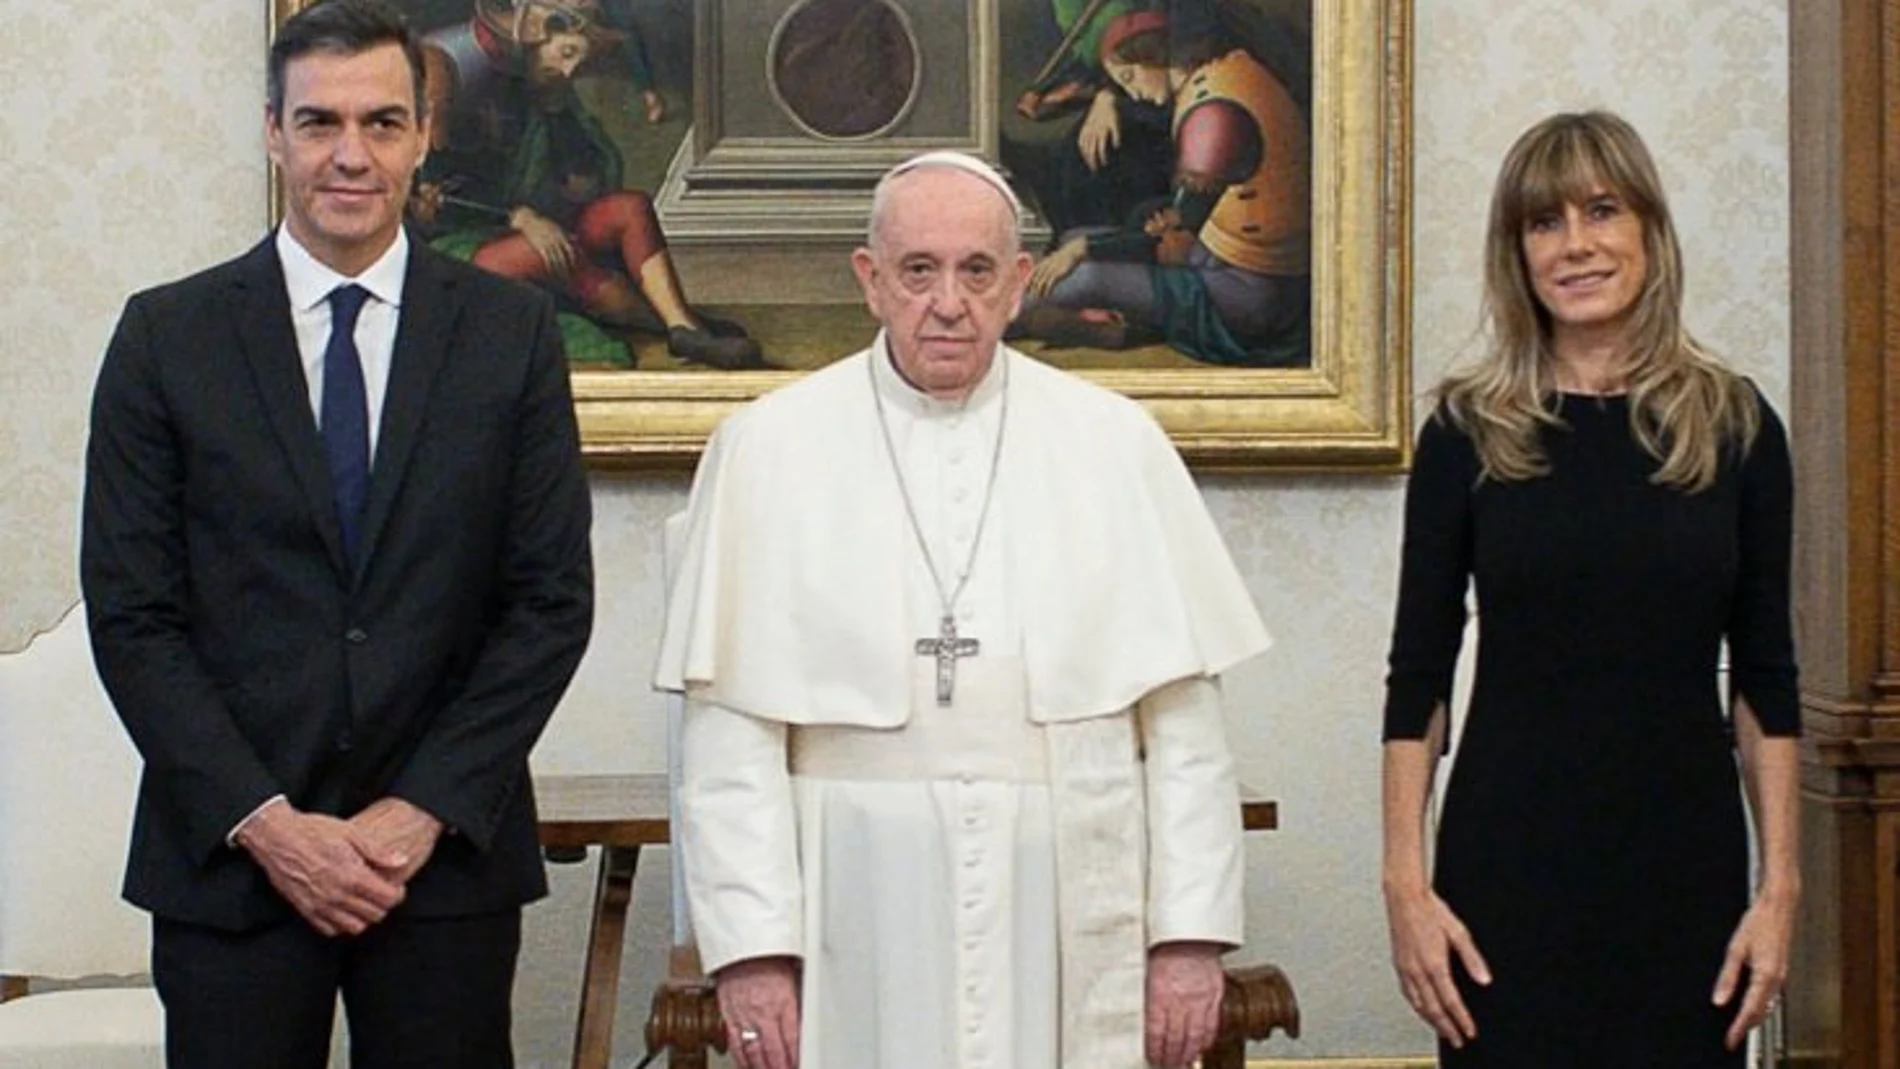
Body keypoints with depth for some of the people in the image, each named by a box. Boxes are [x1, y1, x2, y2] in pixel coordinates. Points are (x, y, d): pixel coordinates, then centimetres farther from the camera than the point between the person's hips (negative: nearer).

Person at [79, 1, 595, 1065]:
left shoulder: (511, 329, 4)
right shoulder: (169, 336, 2)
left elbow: (553, 598, 1)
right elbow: (131, 613, 0)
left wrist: (425, 808, -7)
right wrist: (261, 819, -9)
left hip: (449, 848, 0)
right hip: (227, 856, 0)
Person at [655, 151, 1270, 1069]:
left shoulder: (1116, 444, 6)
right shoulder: (770, 449, 3)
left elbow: (1183, 718, 4)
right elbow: (731, 727, -1)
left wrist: (1191, 931, -1)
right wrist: (750, 943, -7)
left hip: (1070, 919, 1)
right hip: (862, 937, -1)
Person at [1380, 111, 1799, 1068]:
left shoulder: (1734, 424, 3)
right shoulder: (1468, 429, 0)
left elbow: (1765, 677, 4)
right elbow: (1418, 673, 0)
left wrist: (1780, 883, -1)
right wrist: (1406, 880, -6)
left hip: (1684, 859, 1)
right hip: (1511, 861, -1)